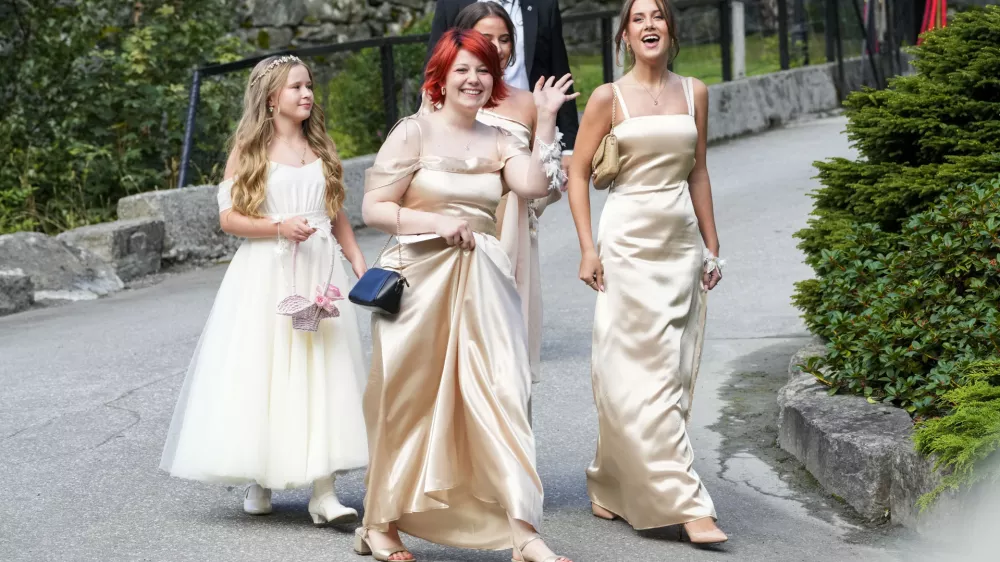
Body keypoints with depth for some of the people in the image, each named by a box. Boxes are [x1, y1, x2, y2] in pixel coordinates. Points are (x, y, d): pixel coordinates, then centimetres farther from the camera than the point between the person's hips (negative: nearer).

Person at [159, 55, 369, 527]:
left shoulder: (320, 149, 13)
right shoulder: (249, 151, 1)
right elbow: (228, 217, -4)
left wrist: (358, 261, 9)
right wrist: (279, 227, -16)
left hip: (319, 274, 3)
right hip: (265, 276, -3)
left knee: (320, 373, -4)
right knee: (262, 372, -1)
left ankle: (323, 492, -8)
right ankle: (260, 480, 15)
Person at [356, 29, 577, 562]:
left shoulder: (498, 141, 10)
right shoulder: (414, 132, -1)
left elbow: (534, 185, -9)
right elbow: (373, 207, -4)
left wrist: (545, 119, -6)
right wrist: (434, 223, -15)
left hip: (482, 283, 3)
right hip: (420, 279, -3)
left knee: (499, 396, -7)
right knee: (409, 403, 6)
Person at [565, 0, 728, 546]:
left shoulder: (694, 92, 9)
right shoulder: (608, 97, -2)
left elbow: (697, 172, 14)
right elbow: (578, 174, 0)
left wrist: (711, 245, 12)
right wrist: (588, 249, -8)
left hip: (681, 242, 5)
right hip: (629, 240, -5)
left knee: (674, 373, 5)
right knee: (646, 373, -8)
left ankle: (613, 488, 18)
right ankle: (686, 502, -7)